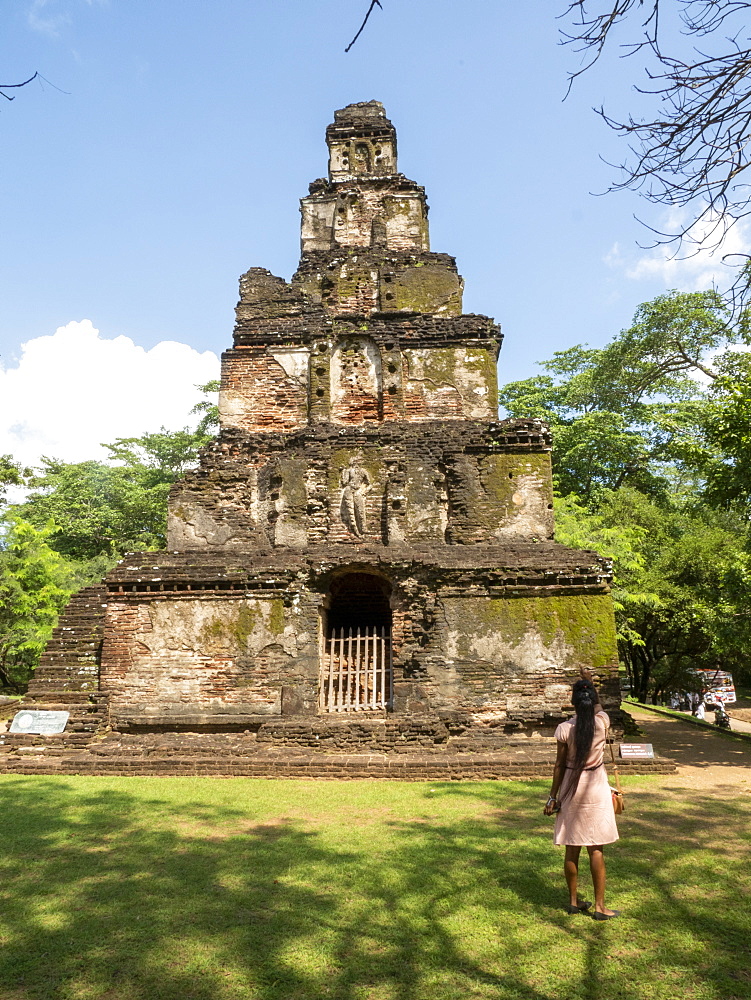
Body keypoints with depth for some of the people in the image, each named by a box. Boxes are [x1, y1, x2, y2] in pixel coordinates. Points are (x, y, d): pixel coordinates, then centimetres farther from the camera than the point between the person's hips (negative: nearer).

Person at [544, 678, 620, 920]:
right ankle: (600, 906, 13)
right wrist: (592, 690, 21)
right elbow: (598, 708, 15)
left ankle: (574, 901, 24)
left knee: (572, 849, 11)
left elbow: (560, 765, -6)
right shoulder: (603, 722, -12)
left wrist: (553, 797, 2)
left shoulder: (564, 729, -12)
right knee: (596, 849, 8)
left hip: (571, 789, 0)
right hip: (595, 789, 0)